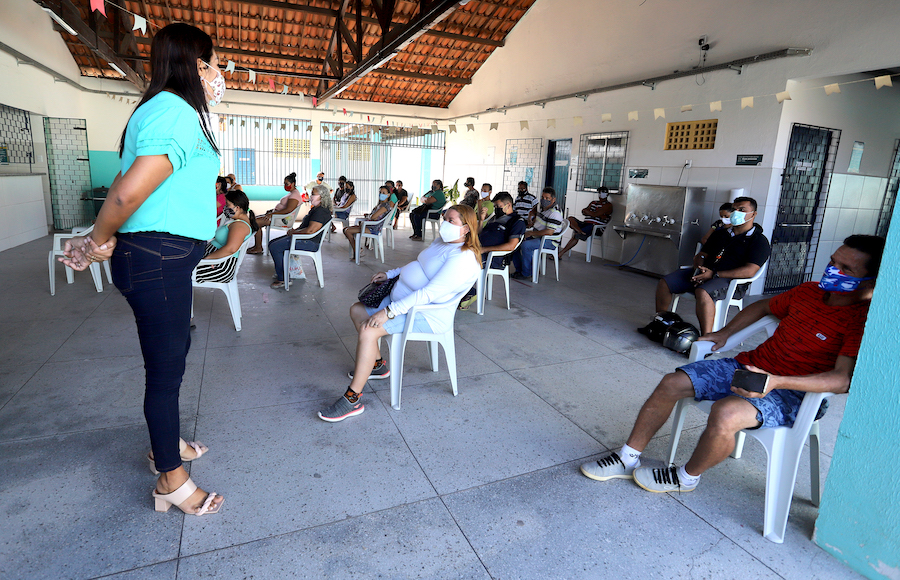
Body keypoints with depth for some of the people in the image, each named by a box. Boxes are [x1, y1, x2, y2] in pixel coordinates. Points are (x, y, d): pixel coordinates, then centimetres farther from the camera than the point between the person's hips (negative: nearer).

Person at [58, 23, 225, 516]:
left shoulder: (167, 109, 17)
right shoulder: (177, 114, -17)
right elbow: (128, 193, -24)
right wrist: (98, 243, -10)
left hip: (166, 258, 11)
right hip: (157, 259, -11)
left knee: (171, 355, 22)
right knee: (166, 368, 1)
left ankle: (166, 445, 42)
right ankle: (171, 481, 18)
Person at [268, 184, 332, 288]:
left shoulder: (321, 211, -19)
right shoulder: (316, 208, 15)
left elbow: (310, 230, -28)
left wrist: (294, 232, -14)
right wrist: (295, 230, 8)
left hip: (310, 242, -11)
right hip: (303, 238, 11)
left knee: (274, 247, -16)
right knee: (272, 243, 13)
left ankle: (282, 279, -10)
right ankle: (282, 272, 18)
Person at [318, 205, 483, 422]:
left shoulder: (463, 259, -24)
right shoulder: (442, 241, 9)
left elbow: (429, 293, -31)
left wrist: (389, 312, -31)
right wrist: (390, 273, 13)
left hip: (425, 315, -11)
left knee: (368, 331, -27)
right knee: (357, 310, 13)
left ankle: (352, 400, -18)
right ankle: (377, 364, 25)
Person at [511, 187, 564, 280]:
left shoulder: (555, 212, -19)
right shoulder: (543, 208, 12)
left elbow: (549, 232, -28)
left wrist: (532, 233, -20)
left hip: (549, 241, -10)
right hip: (537, 236, 10)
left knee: (526, 246, -31)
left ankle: (526, 273, -16)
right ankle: (519, 269, 5)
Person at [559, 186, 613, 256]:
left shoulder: (608, 205, 2)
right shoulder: (593, 203, 26)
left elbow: (594, 214, -11)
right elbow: (583, 212, 11)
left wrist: (586, 211, 6)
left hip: (596, 227, -7)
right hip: (586, 224, 7)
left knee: (576, 236, -26)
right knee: (571, 218, -16)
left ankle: (560, 253, -25)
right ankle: (580, 231, -40)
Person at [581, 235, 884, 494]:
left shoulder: (862, 319, -14)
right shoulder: (808, 291, 8)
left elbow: (842, 380, -25)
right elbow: (763, 306, 27)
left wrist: (776, 381, -36)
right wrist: (724, 333, 17)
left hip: (791, 393, -7)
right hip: (748, 365, 7)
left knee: (724, 414, -35)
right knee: (671, 383, -8)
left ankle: (686, 477, -4)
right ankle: (628, 459, 2)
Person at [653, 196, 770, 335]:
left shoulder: (759, 240, 3)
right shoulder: (720, 234, 24)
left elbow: (749, 271, -12)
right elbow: (701, 255, 22)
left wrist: (714, 274, -18)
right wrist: (698, 270, -4)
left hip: (730, 281, -7)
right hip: (704, 273, 7)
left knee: (703, 292, -40)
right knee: (664, 283, -10)